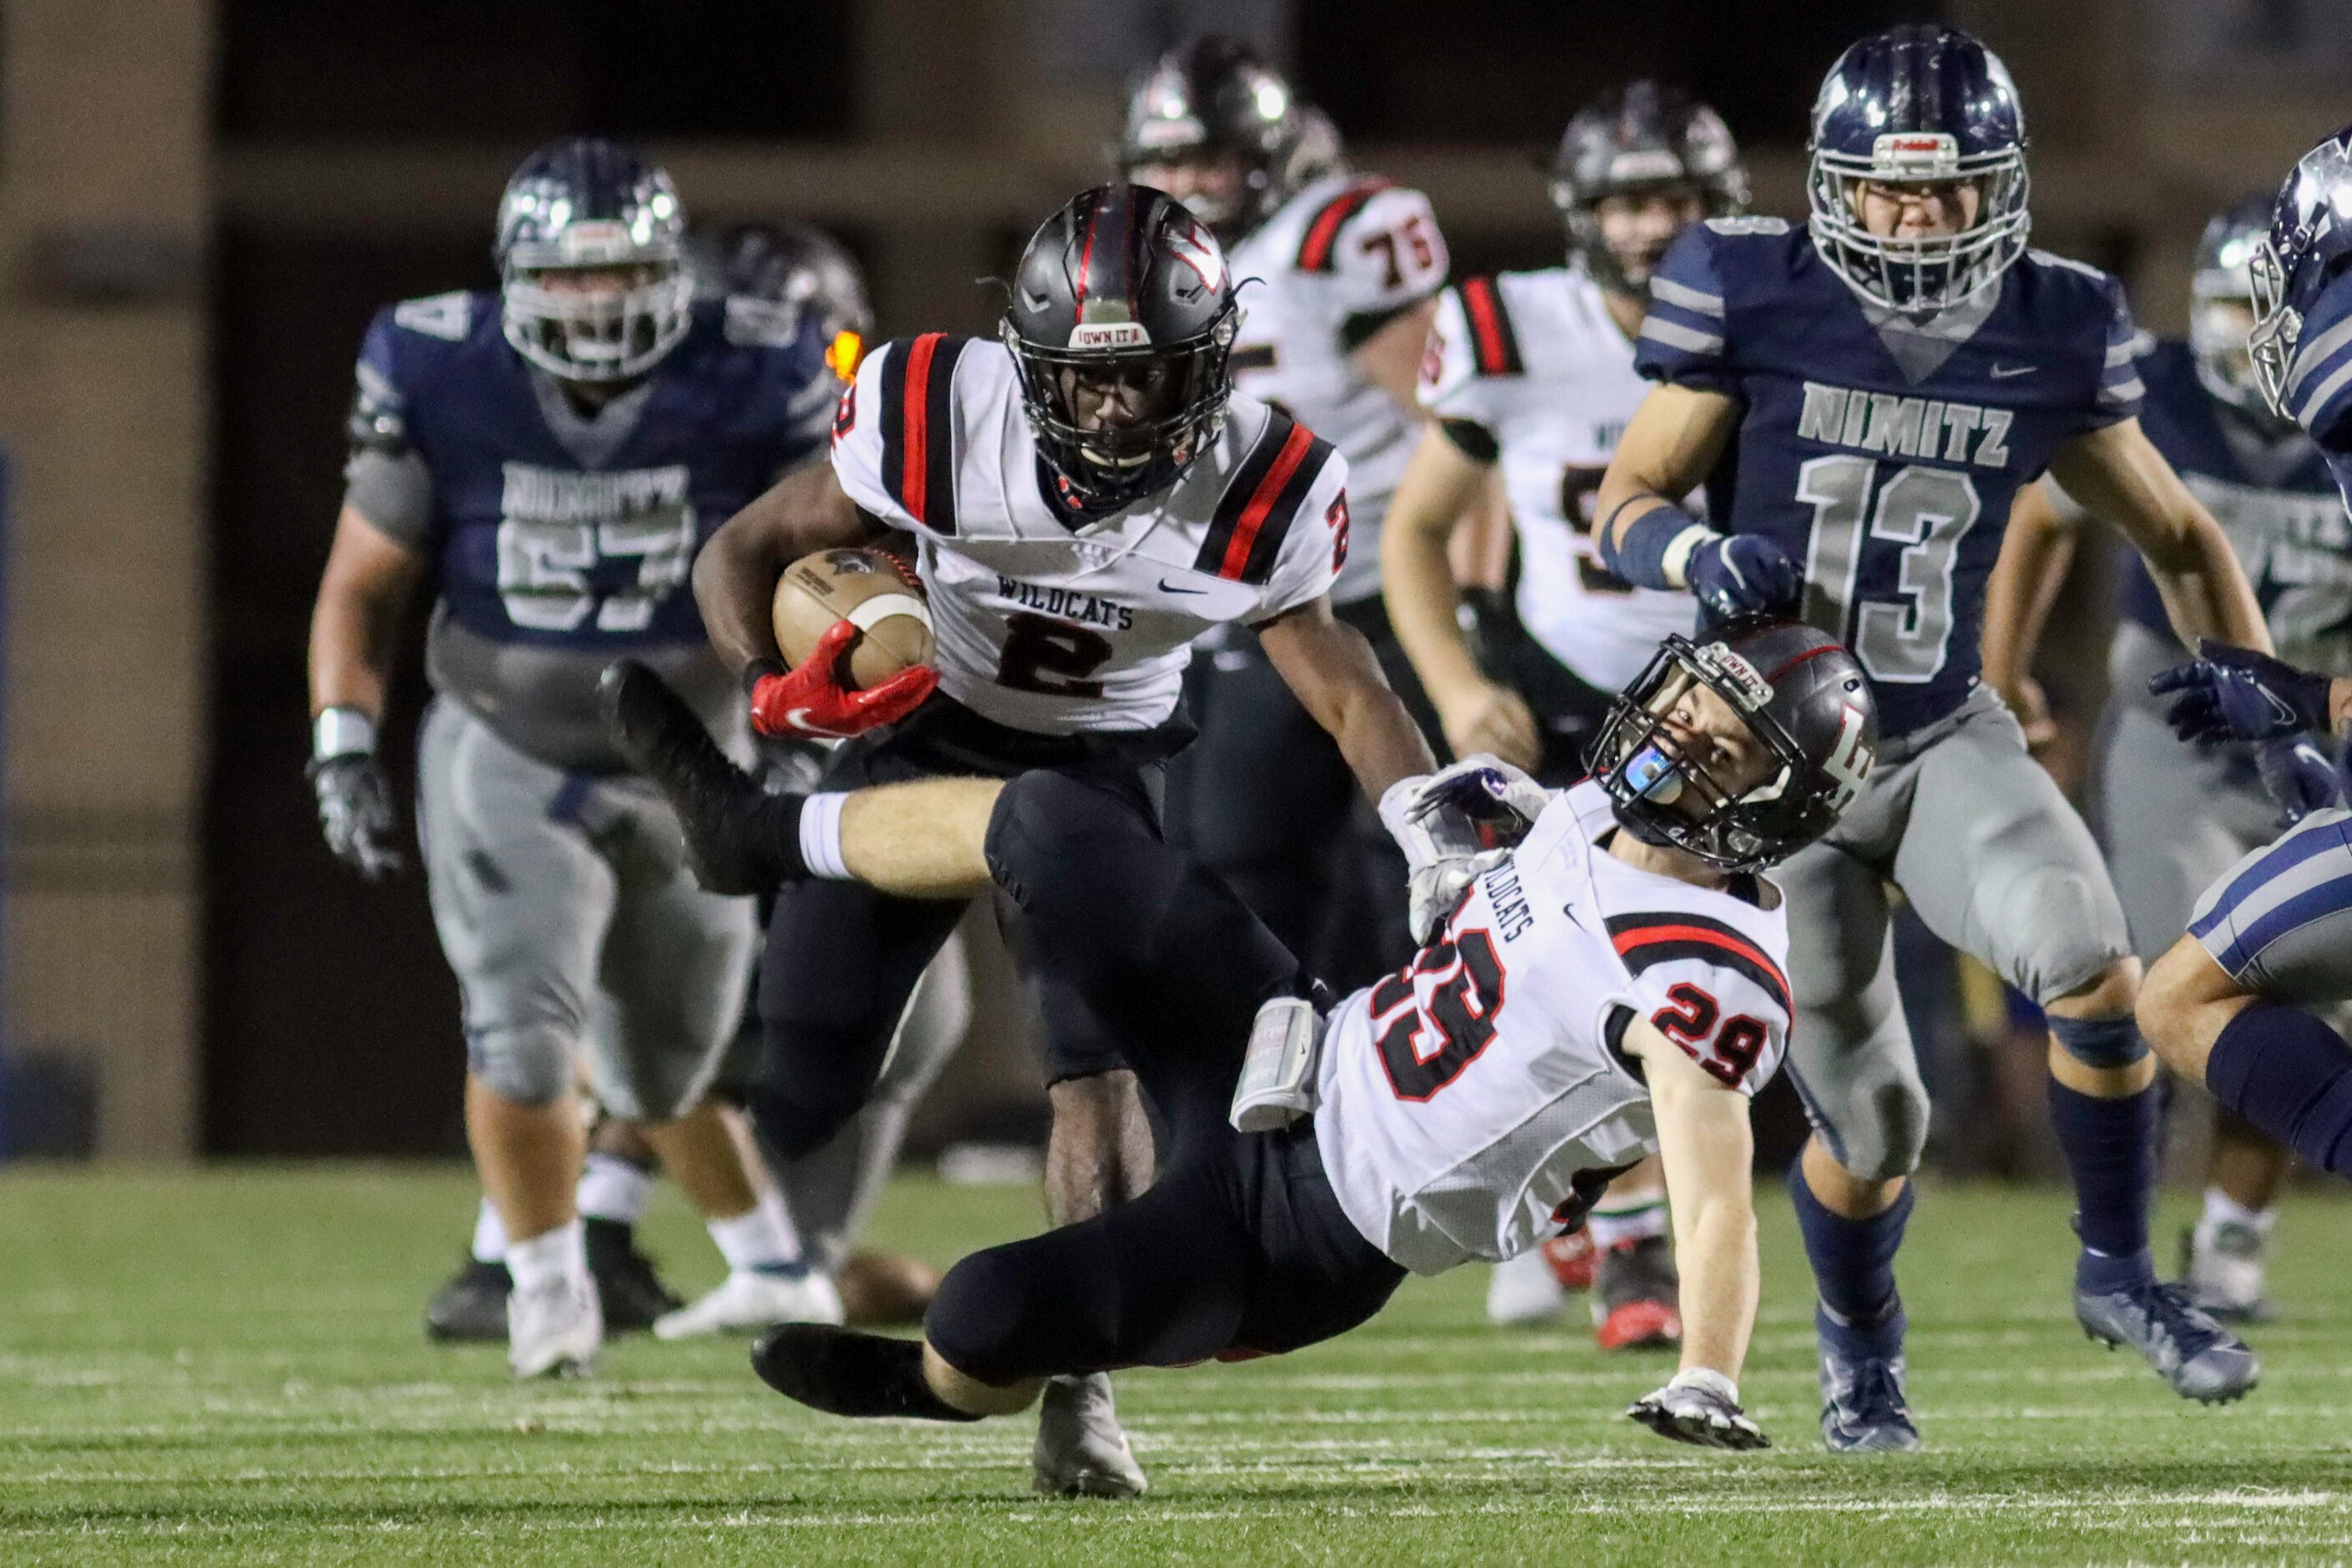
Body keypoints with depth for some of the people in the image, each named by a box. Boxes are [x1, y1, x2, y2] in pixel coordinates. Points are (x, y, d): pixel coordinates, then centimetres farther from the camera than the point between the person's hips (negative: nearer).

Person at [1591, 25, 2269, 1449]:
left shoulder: (2050, 336, -4)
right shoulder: (1756, 300, -12)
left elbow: (2175, 532, 11)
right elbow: (1628, 503, -4)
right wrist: (1703, 558, -26)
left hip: (1946, 743, 2)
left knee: (2091, 962, -27)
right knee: (1874, 1118, 1)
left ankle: (2120, 1274, -4)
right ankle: (1860, 1347, 35)